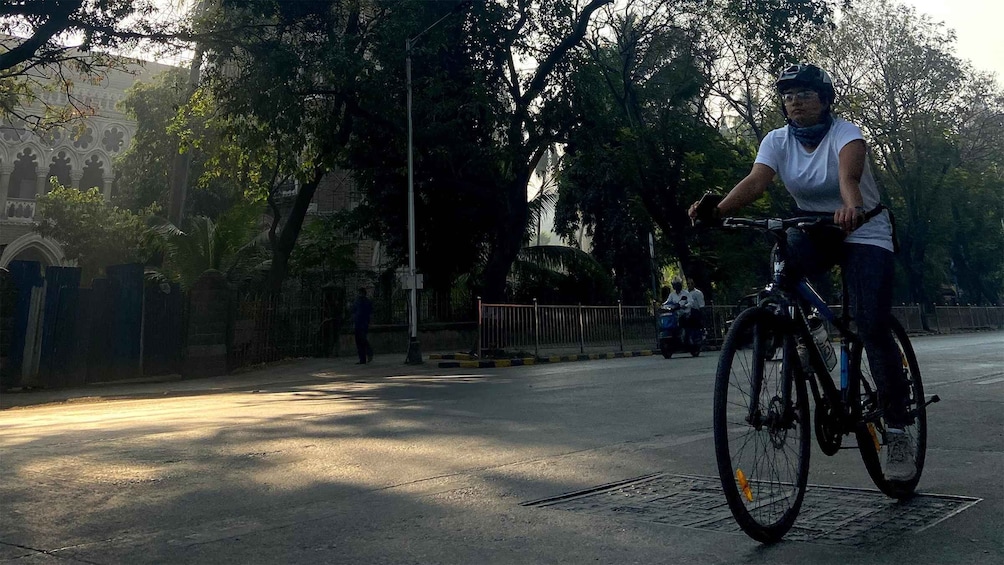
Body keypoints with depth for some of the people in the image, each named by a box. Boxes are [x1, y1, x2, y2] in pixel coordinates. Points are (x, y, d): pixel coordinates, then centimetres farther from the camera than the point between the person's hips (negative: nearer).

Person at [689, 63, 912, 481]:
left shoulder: (844, 133, -18)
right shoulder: (778, 141, -7)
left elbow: (848, 173, -40)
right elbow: (755, 181, -25)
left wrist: (853, 207, -62)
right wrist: (717, 210, -45)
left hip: (864, 233, -4)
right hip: (814, 231, 4)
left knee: (873, 326, -15)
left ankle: (897, 433, -5)